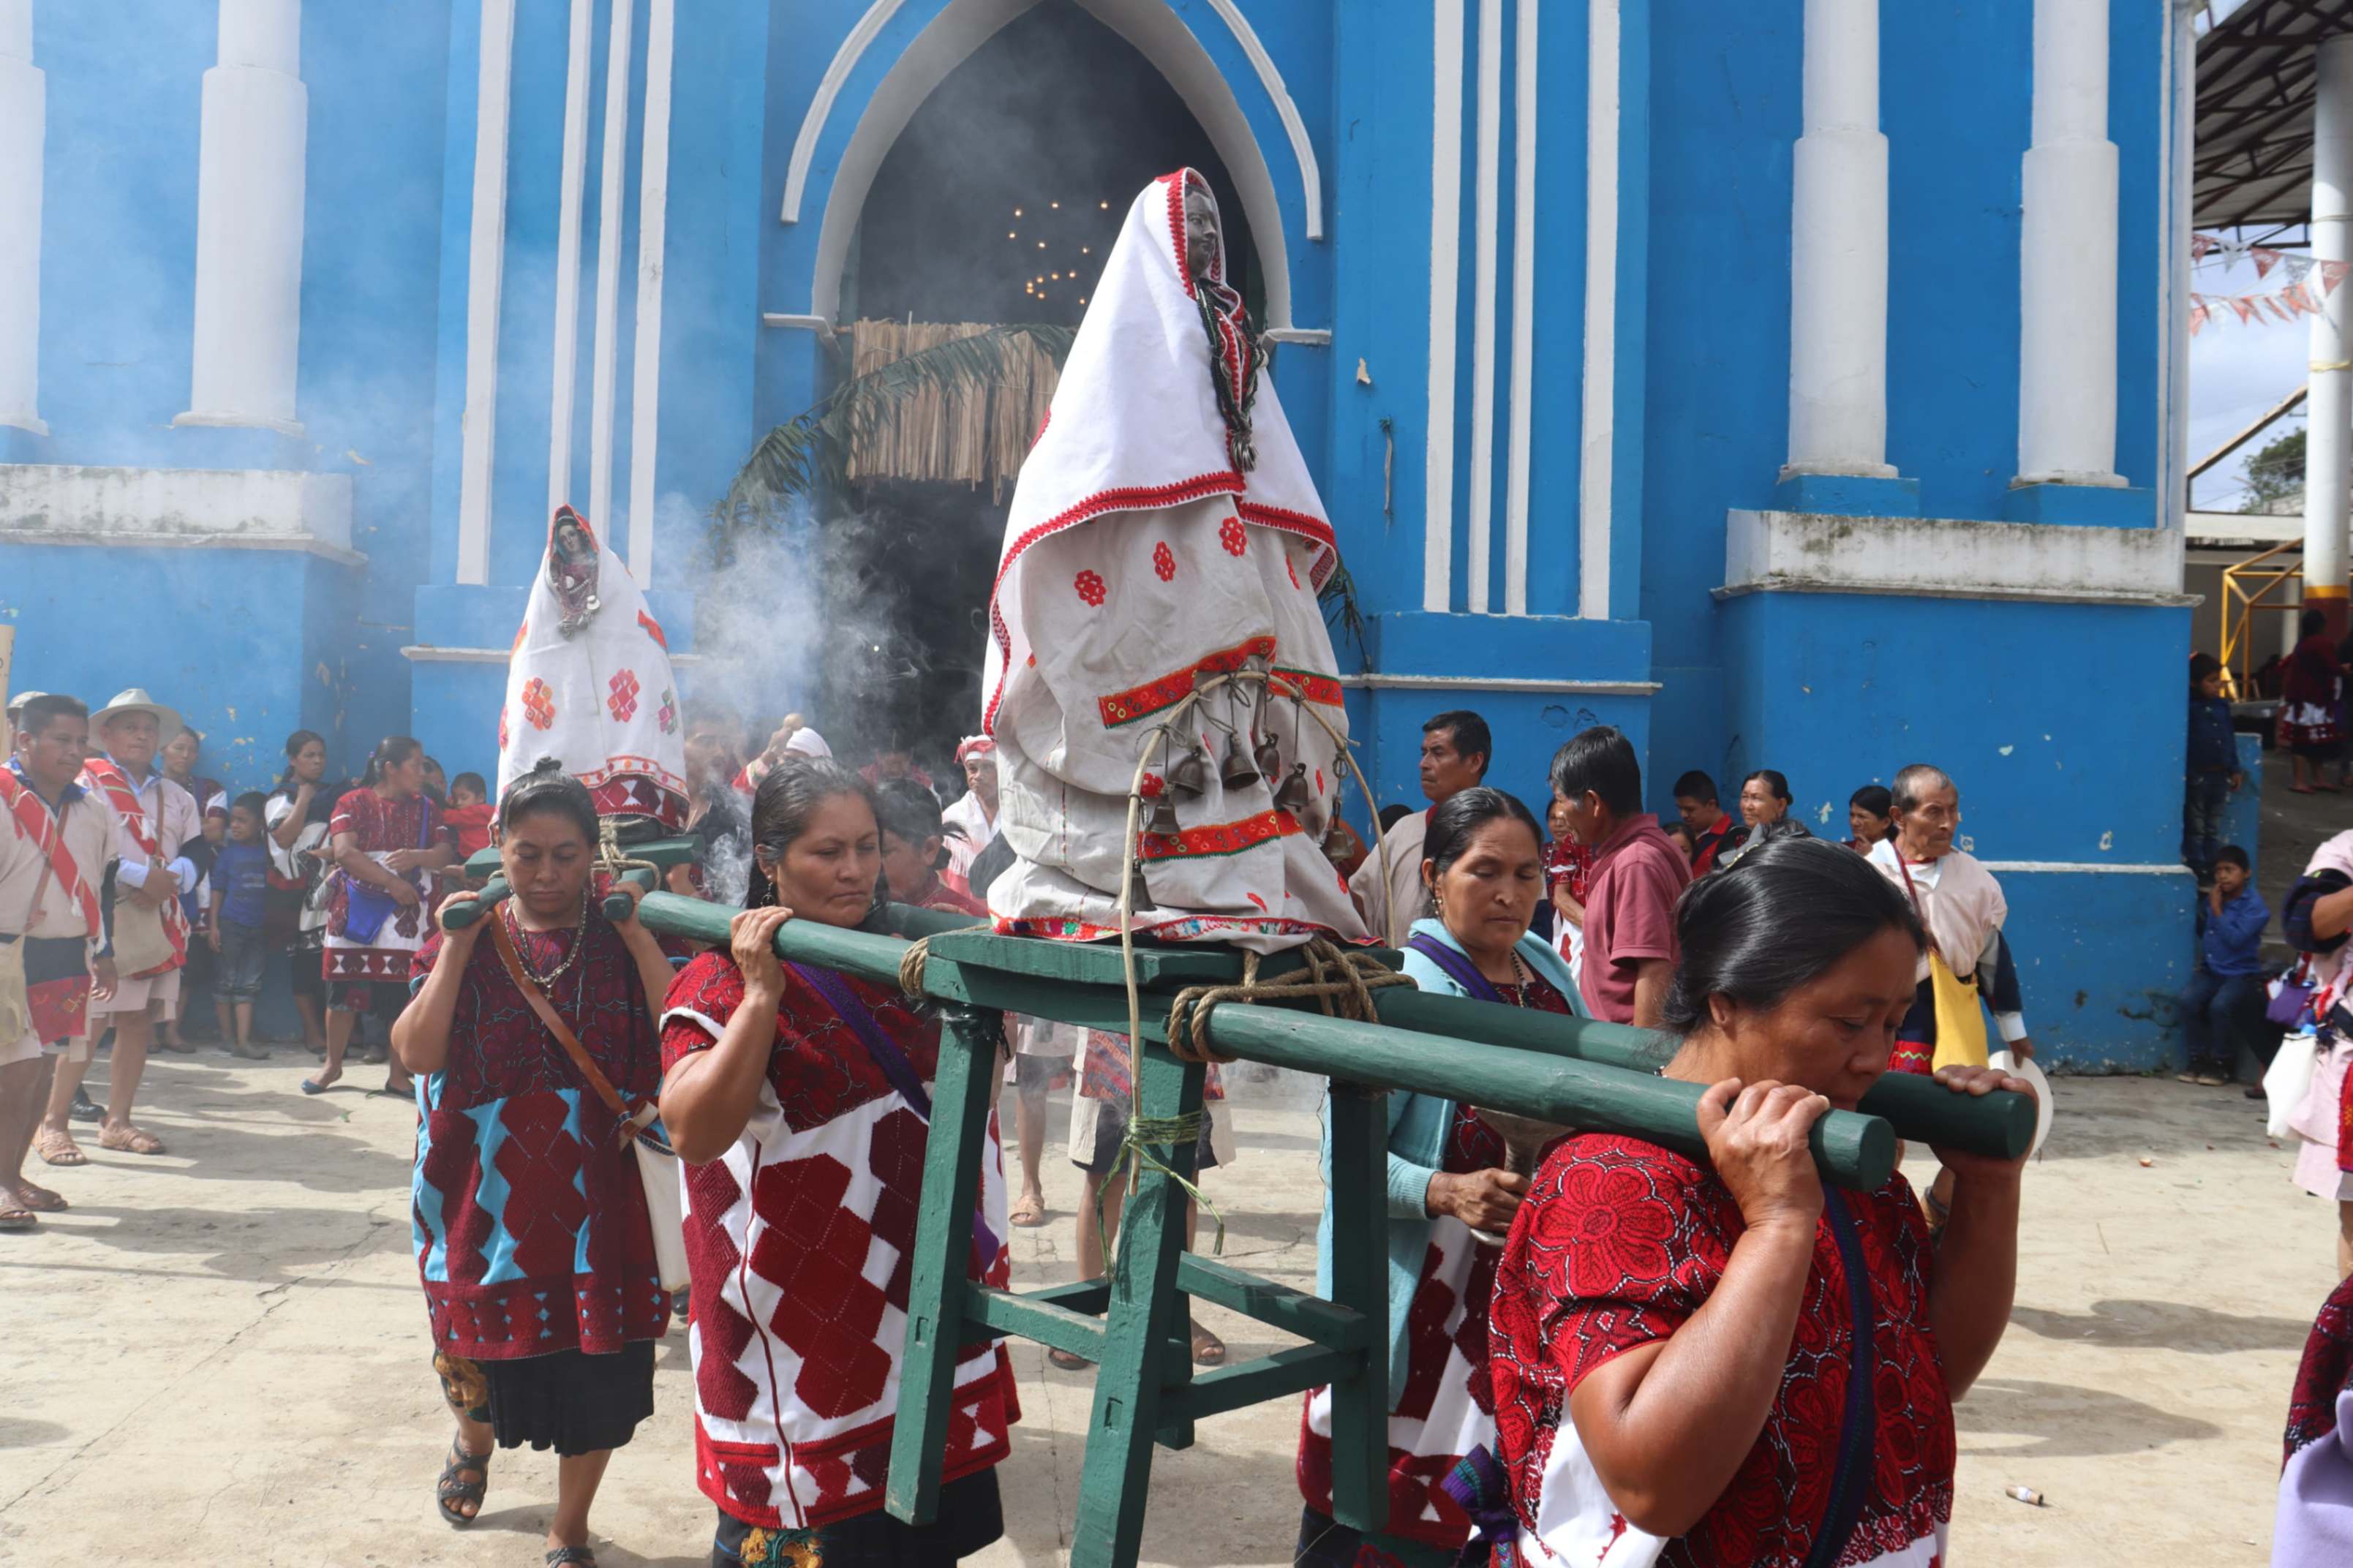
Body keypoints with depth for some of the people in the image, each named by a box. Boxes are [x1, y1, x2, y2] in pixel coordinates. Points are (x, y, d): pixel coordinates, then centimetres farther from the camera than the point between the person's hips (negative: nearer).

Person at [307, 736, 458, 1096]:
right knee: (345, 990, 2)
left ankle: (398, 1074, 8)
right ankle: (333, 1065, 19)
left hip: (407, 914, 2)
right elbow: (344, 851, -11)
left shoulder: (426, 809, 12)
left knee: (405, 993, -1)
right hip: (356, 910, -2)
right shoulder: (354, 803, 2)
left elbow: (446, 854, 3)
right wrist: (391, 881, -16)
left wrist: (416, 856, -18)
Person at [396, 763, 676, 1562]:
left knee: (597, 1363, 4)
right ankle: (474, 1441, 51)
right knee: (485, 1352, 13)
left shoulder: (623, 940, -1)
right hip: (491, 1193, 1)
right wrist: (458, 949, -15)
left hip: (599, 1191, 0)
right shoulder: (466, 940, 2)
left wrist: (635, 930, -18)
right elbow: (416, 1053, -9)